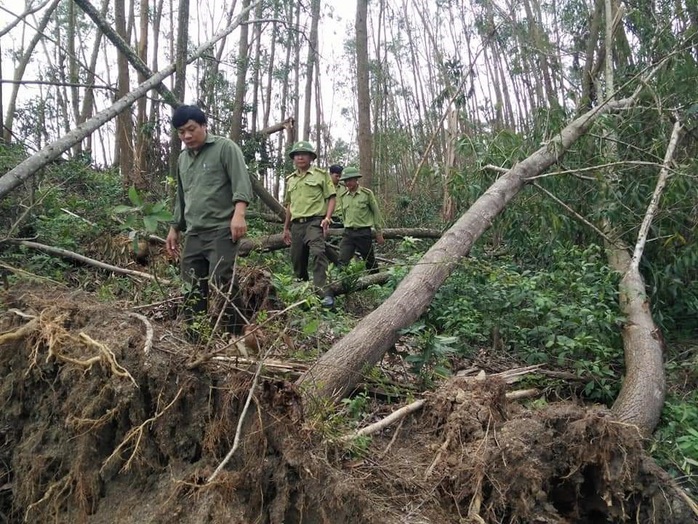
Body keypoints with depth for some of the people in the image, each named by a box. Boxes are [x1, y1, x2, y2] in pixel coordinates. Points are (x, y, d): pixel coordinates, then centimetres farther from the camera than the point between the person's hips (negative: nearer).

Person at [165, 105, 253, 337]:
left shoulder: (225, 147, 0)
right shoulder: (182, 159, 22)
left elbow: (241, 182, -12)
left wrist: (239, 213, -25)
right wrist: (174, 228, 26)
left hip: (221, 230, -7)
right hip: (193, 233, 7)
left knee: (221, 283, -15)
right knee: (195, 286, 6)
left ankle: (235, 335, -9)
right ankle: (195, 336, 12)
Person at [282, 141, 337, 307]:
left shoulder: (321, 174, 5)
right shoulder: (290, 179, 19)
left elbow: (331, 198, 0)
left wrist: (327, 217, -15)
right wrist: (286, 228, 22)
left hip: (315, 221, -6)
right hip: (296, 224, 6)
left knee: (318, 252, -26)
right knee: (297, 259, 8)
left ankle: (324, 292, -29)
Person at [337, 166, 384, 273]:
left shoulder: (367, 193, -3)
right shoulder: (343, 196, 7)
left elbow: (376, 213, 1)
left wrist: (379, 233, 1)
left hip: (364, 232, -3)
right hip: (348, 233, 3)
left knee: (370, 261, 8)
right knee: (342, 261, -9)